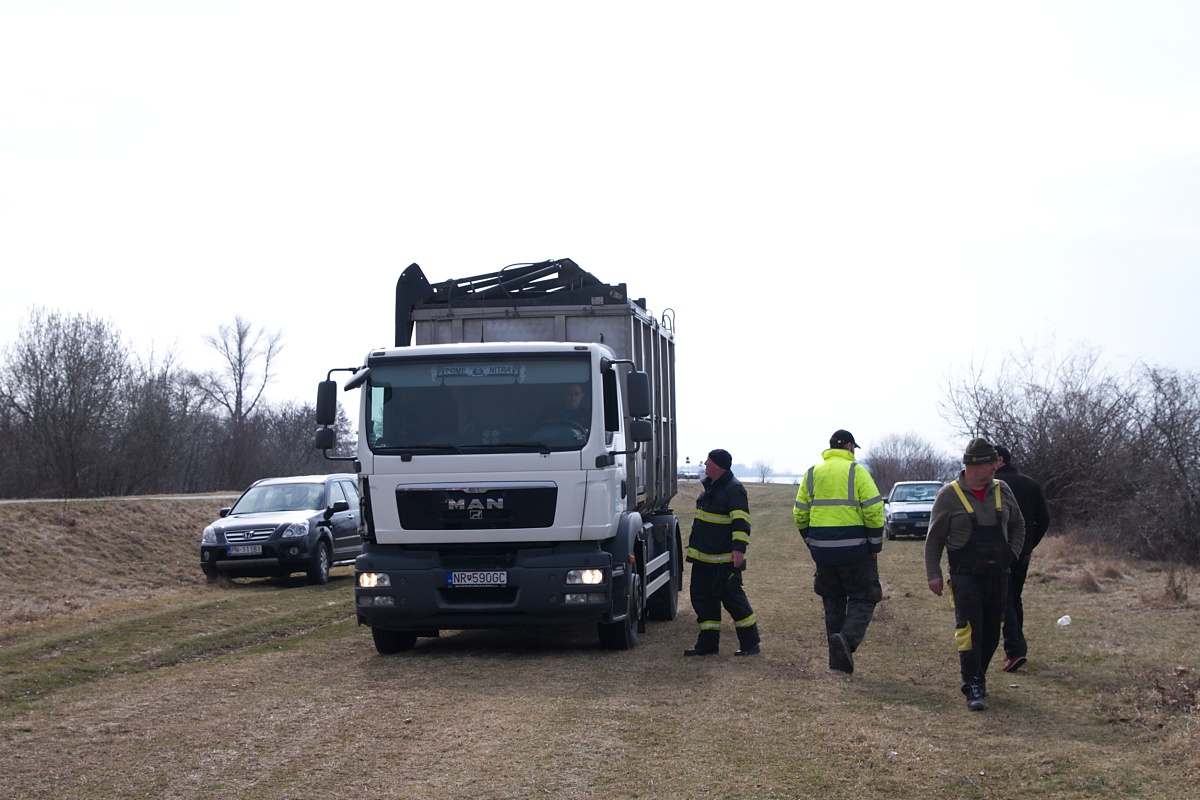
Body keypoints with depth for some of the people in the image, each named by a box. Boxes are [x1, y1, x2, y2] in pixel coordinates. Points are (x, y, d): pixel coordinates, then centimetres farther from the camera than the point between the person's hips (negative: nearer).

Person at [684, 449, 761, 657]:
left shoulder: (733, 489, -14)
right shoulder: (710, 487, 15)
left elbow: (741, 522, -21)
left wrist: (739, 548, -28)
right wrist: (694, 547, 30)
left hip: (725, 560, -10)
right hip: (703, 558, 10)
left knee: (733, 598, -5)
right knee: (702, 599, 9)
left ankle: (750, 644, 6)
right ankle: (707, 644, 16)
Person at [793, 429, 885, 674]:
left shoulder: (812, 473, 8)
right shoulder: (856, 471, -6)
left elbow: (800, 514, 10)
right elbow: (874, 511, -12)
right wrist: (875, 547, -3)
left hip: (822, 550, 5)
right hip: (854, 550, -4)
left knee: (833, 602, 15)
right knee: (862, 599, 4)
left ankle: (838, 658, 14)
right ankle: (848, 638, -23)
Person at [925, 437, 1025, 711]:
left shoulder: (1002, 491, 5)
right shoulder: (949, 495, -7)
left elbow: (1018, 525, 20)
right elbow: (934, 538, -2)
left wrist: (1012, 553, 7)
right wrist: (933, 573, -7)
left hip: (997, 575, 5)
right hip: (966, 576, -5)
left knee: (991, 631, 11)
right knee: (970, 629, -13)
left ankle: (978, 676, 27)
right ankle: (973, 688, -12)